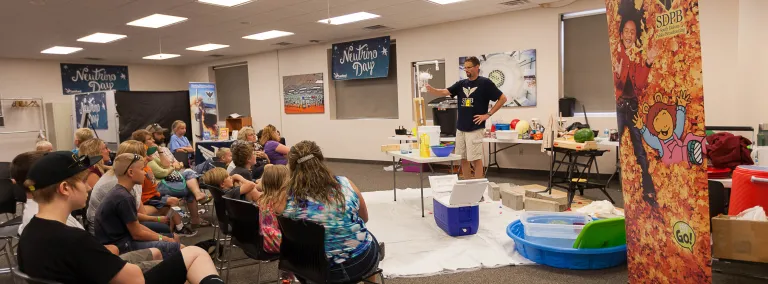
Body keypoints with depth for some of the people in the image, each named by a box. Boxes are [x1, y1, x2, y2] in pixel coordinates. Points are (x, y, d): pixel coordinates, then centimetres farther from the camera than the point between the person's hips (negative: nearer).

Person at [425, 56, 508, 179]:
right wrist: (431, 90, -21)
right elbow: (444, 92, -1)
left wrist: (488, 114, -9)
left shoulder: (485, 83, -5)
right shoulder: (461, 84, 10)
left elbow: (503, 98, -5)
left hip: (475, 129, -6)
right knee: (463, 159, 10)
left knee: (475, 159, -3)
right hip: (460, 128, 6)